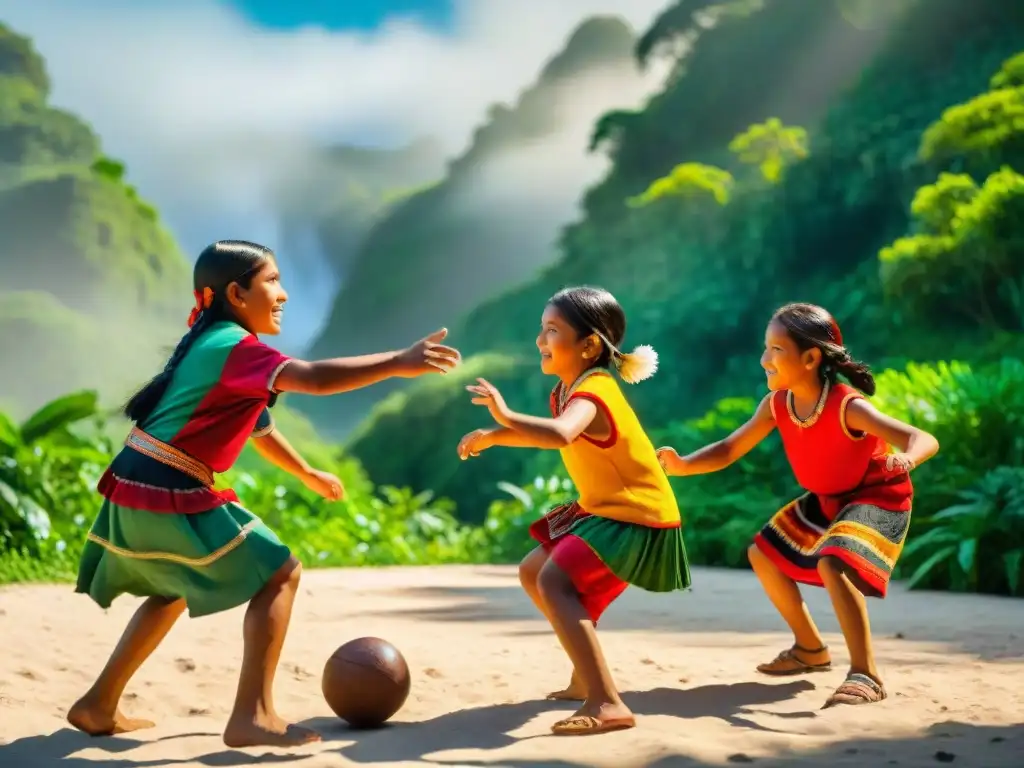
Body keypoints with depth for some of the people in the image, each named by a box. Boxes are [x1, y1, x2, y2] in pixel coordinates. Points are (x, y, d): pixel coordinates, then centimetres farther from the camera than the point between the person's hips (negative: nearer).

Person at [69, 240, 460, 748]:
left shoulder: (213, 344, 19)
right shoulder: (236, 347, -13)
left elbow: (256, 426, 29)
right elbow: (315, 378, -29)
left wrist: (308, 474, 37)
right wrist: (398, 363, -31)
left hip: (137, 487, 10)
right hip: (169, 494, -10)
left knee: (174, 590, 31)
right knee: (279, 573, -7)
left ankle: (98, 706, 33)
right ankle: (252, 716, -12)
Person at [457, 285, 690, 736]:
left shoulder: (590, 394, -23)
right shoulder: (569, 389, 7)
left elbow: (559, 435, -46)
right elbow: (547, 432, 25)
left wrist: (506, 417, -48)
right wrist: (492, 437, 14)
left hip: (637, 519, -11)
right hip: (605, 510, 11)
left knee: (554, 581, -27)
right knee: (533, 572, 20)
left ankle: (607, 704, -34)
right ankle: (588, 675, 31)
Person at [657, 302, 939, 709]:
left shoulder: (848, 406, -33)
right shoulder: (776, 405, -12)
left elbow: (925, 439, -40)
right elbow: (729, 450, -6)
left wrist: (905, 460, -64)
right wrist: (683, 465, -25)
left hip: (879, 497, -9)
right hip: (826, 500, 9)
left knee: (832, 565, -33)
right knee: (764, 553, 16)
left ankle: (866, 675, -23)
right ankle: (811, 649, 32)